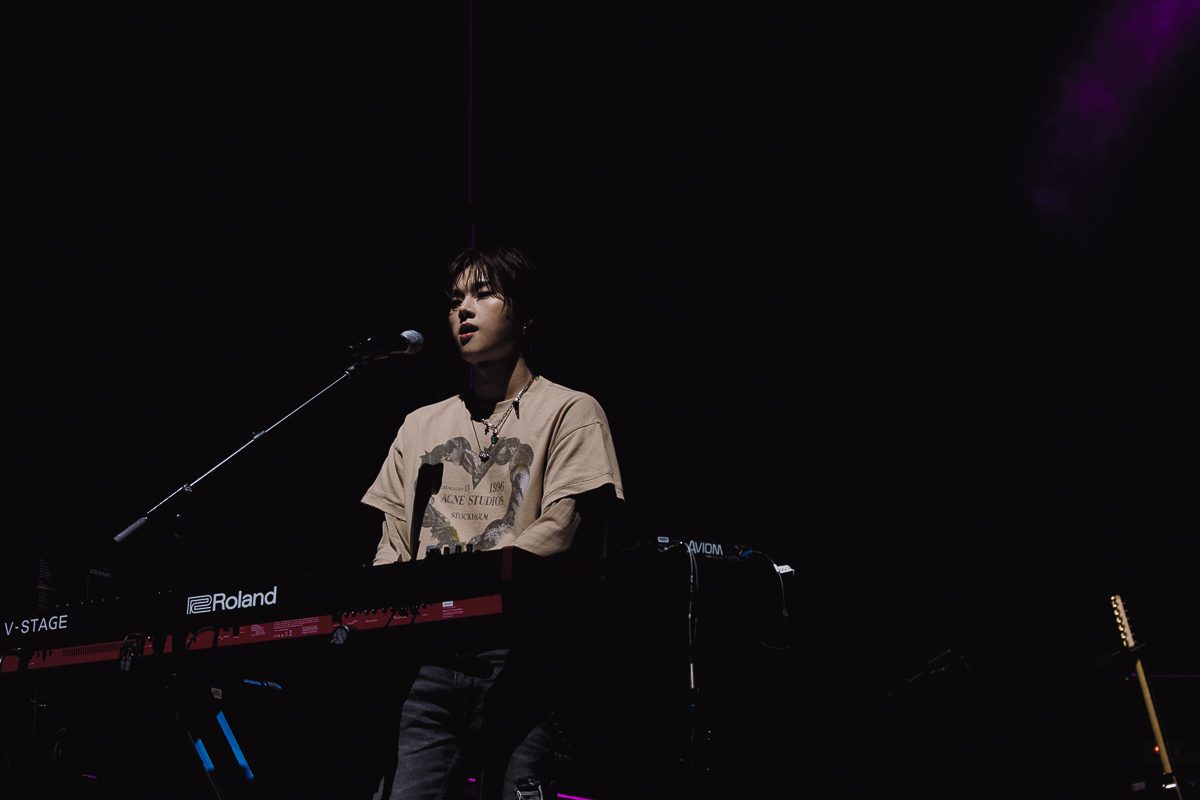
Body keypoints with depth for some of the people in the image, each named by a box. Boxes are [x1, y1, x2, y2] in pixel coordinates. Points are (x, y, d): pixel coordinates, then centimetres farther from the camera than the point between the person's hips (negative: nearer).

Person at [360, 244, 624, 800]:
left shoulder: (569, 412, 8)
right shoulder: (421, 426, 25)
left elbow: (559, 533, -6)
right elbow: (393, 547, 19)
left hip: (516, 655, -4)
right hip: (425, 661, 4)